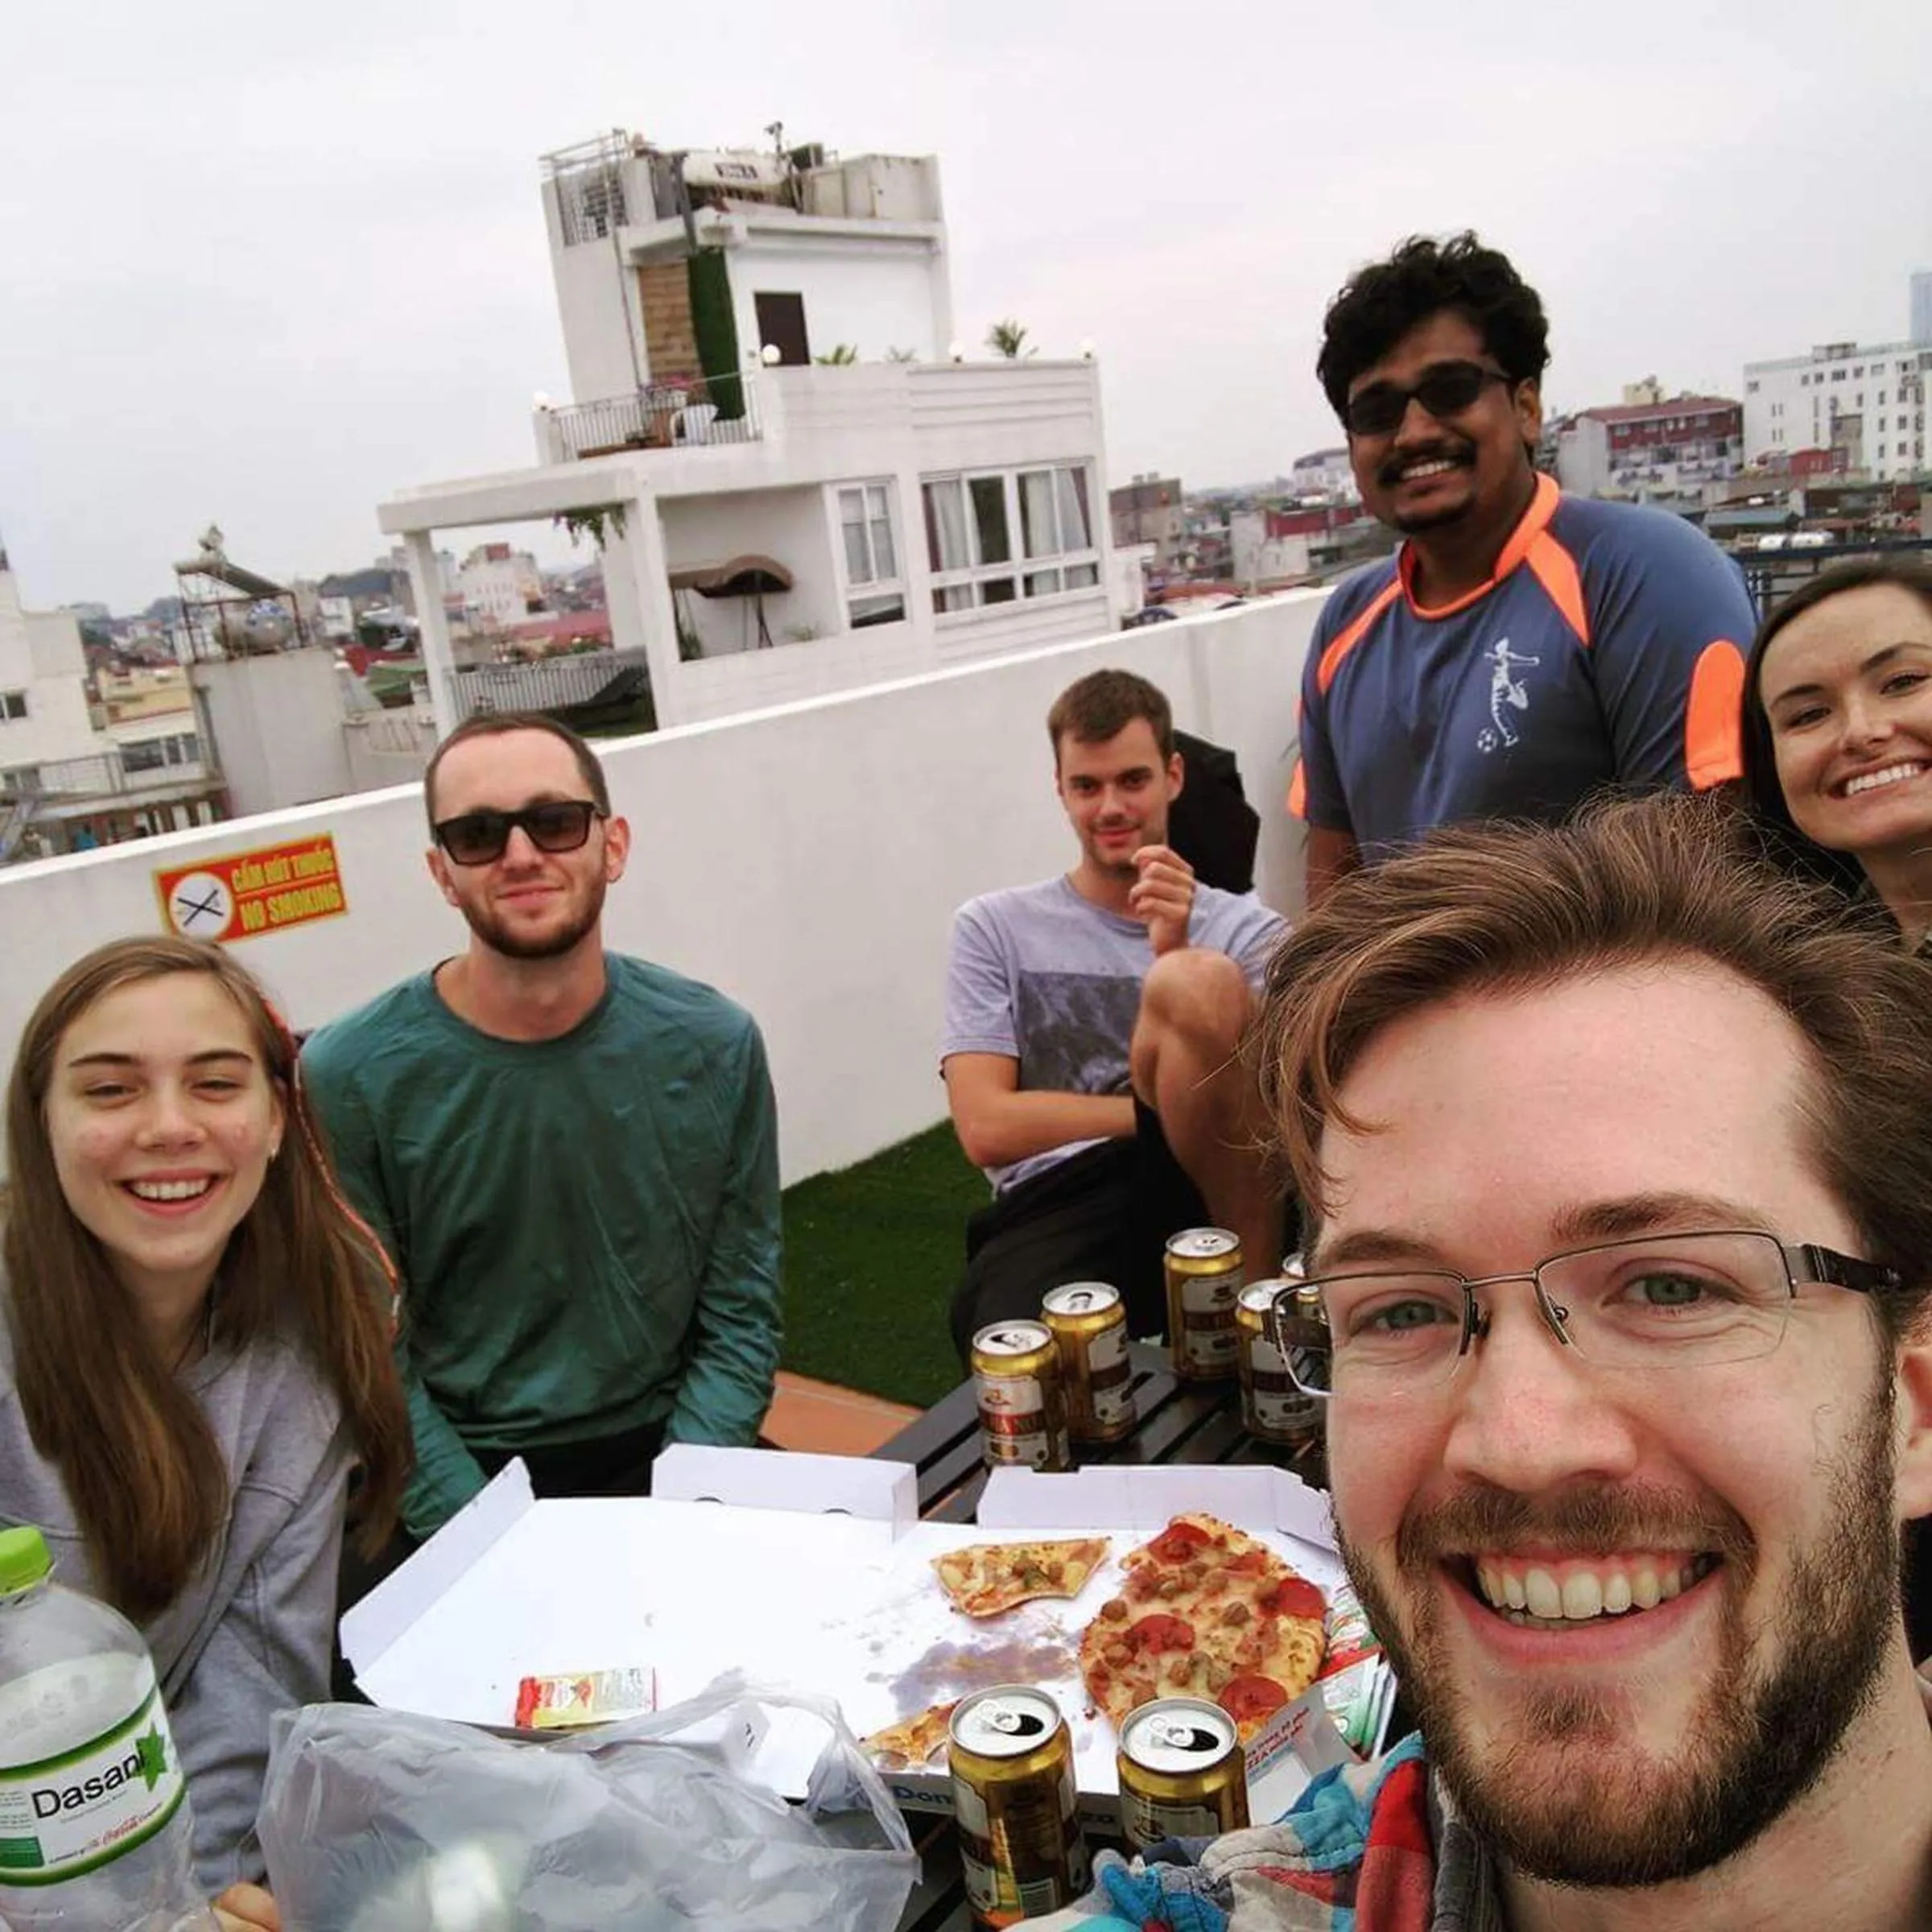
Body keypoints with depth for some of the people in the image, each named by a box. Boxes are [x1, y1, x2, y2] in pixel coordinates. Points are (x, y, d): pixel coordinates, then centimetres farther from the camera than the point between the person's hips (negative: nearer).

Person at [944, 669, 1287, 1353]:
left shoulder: (1247, 929, 17)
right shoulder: (994, 927, 15)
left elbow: (1264, 1107, 2)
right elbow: (987, 1128, 2)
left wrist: (1180, 966, -11)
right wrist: (1185, 1107, -3)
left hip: (1203, 1195, 2)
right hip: (1054, 1208, -2)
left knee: (1201, 980, -27)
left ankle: (1254, 1278, -15)